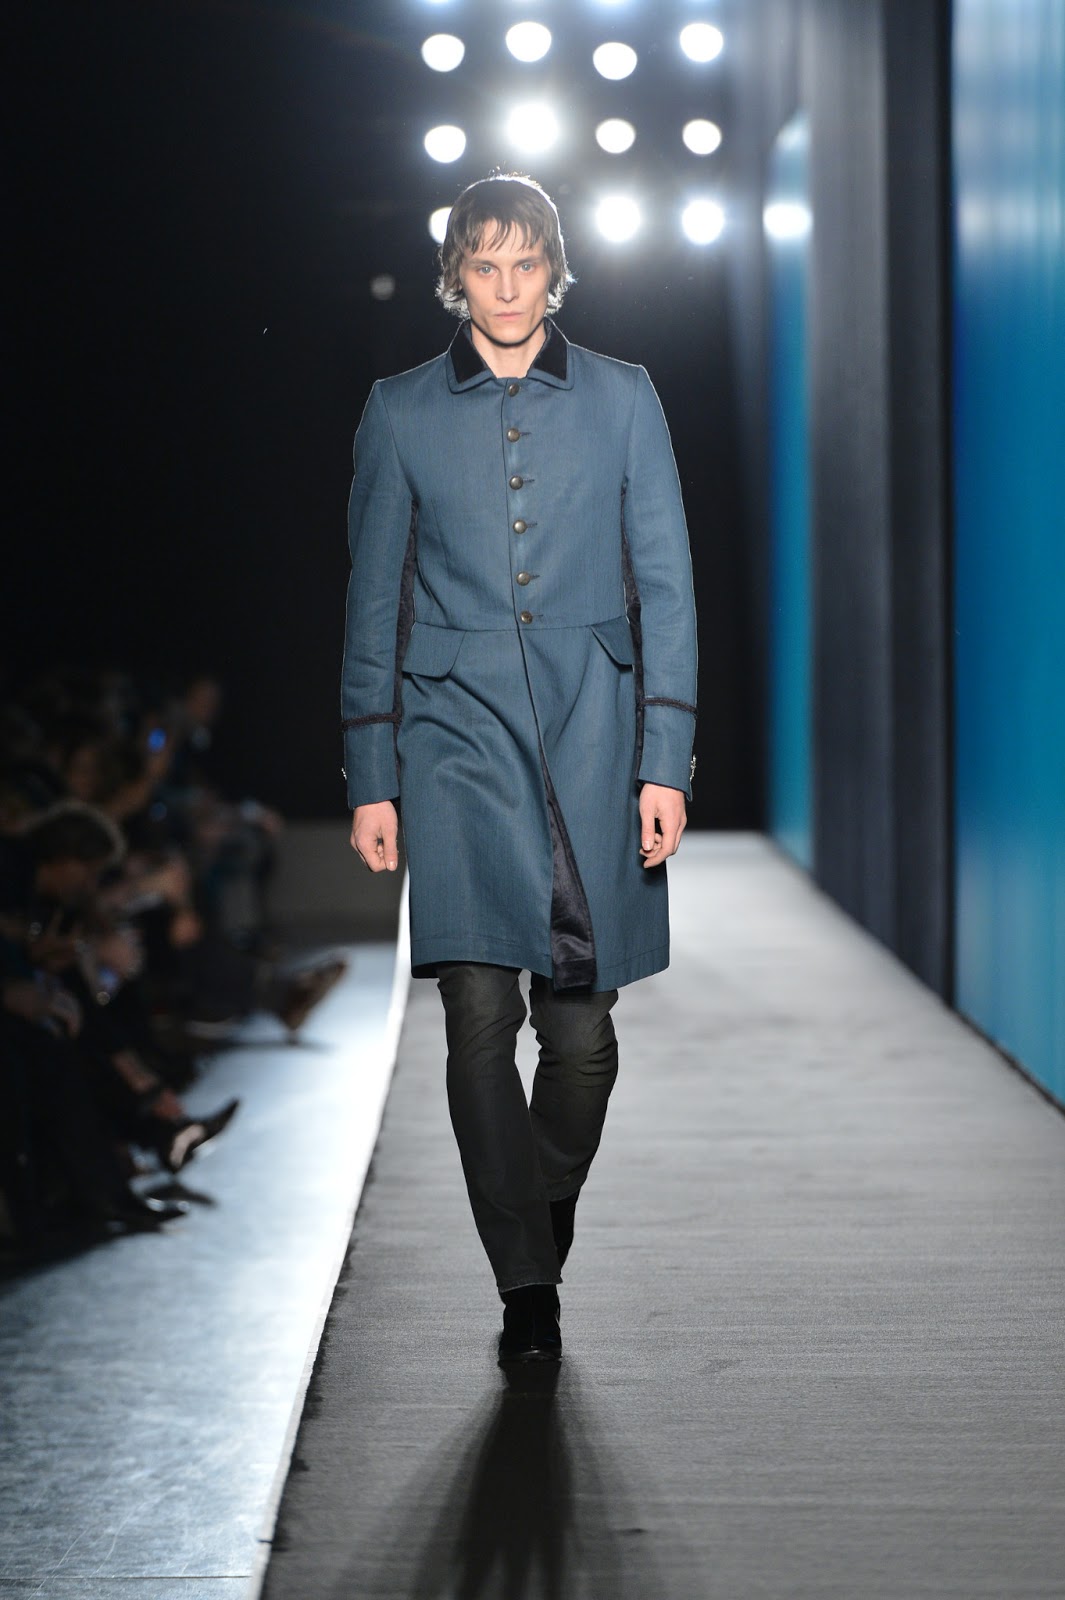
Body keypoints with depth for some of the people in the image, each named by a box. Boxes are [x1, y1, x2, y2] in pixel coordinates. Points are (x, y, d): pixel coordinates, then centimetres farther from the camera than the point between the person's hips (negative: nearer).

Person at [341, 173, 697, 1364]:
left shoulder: (621, 400, 8)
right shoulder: (401, 413, 8)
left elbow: (664, 586, 6)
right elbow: (374, 602, 9)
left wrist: (666, 761, -1)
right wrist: (370, 780, 4)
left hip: (593, 742, 0)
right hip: (458, 742, 0)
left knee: (581, 1031, 0)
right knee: (479, 1021, -8)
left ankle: (542, 1234, 25)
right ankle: (527, 1289, 0)